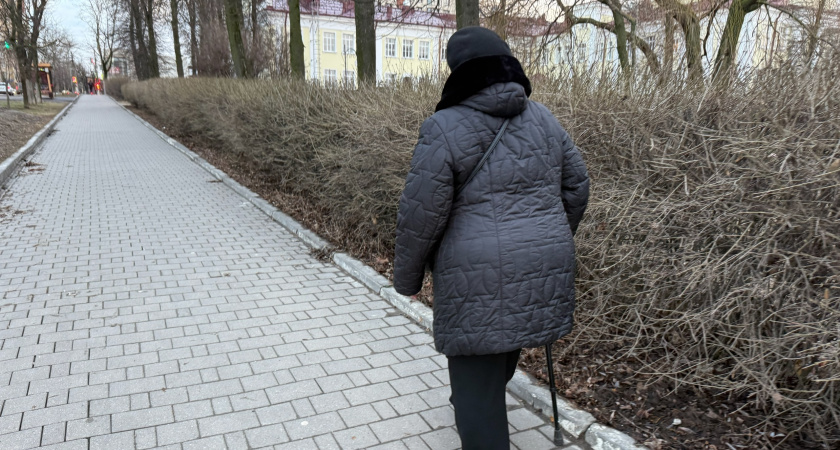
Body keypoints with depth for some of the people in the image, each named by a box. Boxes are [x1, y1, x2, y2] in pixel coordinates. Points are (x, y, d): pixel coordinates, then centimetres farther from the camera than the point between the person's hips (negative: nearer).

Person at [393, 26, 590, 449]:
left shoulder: (445, 129, -11)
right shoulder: (542, 118, 6)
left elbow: (420, 214, -12)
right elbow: (577, 188, 11)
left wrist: (406, 275, 2)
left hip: (479, 277, -7)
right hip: (543, 269, 7)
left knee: (477, 379, 6)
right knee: (504, 346, 28)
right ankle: (474, 415, 53)